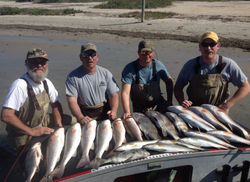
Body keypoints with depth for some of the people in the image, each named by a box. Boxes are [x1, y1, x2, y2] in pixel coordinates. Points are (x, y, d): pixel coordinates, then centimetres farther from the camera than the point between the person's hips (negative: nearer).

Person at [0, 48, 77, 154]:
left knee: (73, 121, 4)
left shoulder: (46, 83, -2)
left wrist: (58, 123, -7)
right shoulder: (19, 85, -27)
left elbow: (56, 105, 11)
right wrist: (33, 132, -29)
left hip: (43, 123, 7)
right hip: (24, 134, -7)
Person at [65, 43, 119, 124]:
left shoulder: (106, 73, 7)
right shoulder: (73, 77, -2)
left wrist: (113, 111, -16)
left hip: (105, 115, 2)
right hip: (85, 116, -2)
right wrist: (80, 118, -26)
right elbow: (72, 101, -8)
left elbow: (114, 95, 4)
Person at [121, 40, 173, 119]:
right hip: (139, 110, -2)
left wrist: (169, 101, 2)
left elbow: (169, 82, 12)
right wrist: (127, 112, -34)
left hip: (159, 104, 2)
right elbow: (125, 93, -21)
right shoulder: (129, 69, -14)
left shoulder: (158, 65, -3)